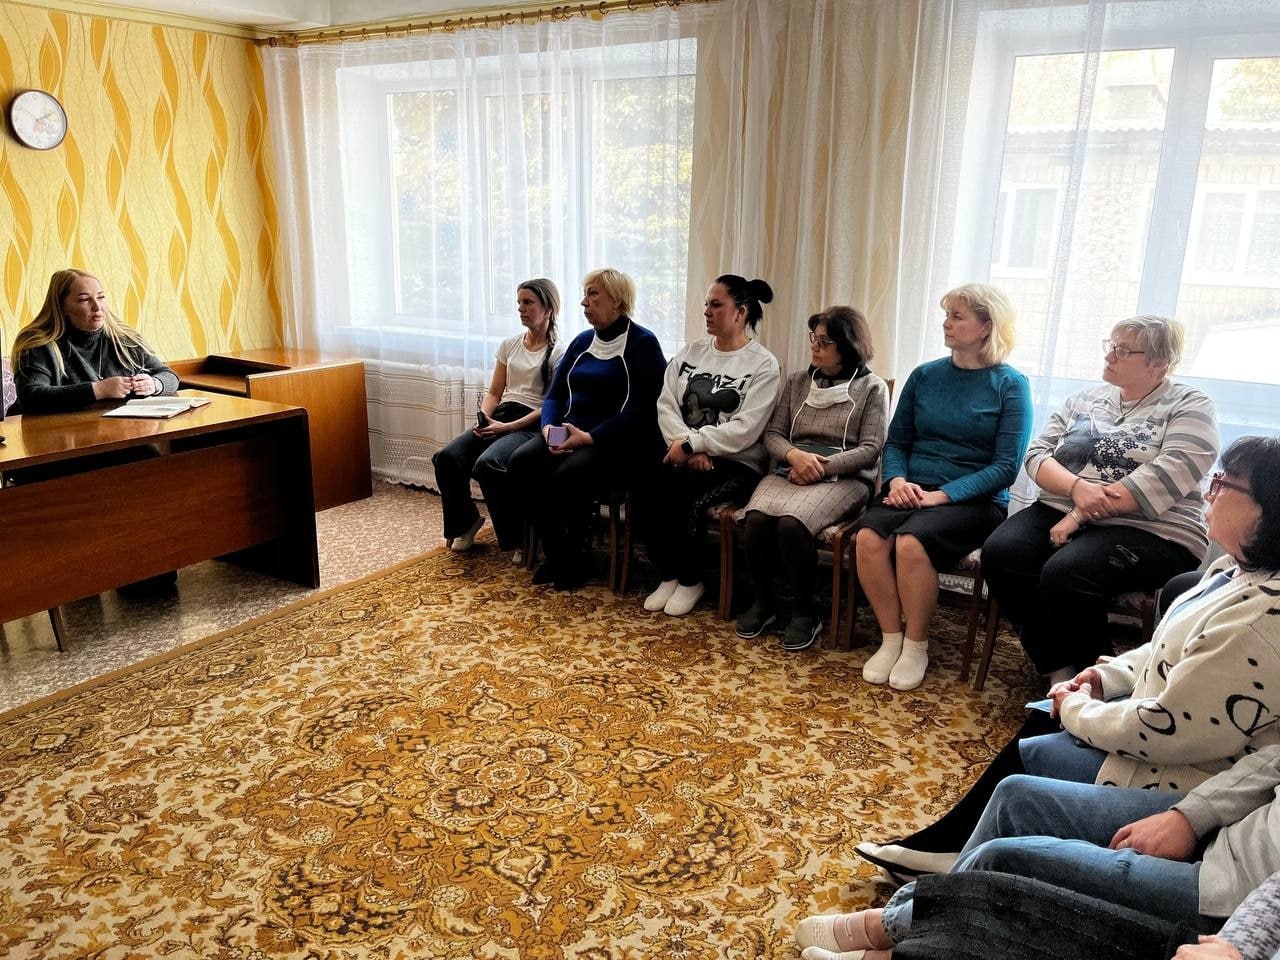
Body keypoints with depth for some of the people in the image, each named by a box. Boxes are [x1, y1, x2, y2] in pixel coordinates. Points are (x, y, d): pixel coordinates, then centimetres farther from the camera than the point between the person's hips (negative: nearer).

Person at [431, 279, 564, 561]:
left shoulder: (558, 353, -2)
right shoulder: (509, 345, 17)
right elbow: (494, 393, 18)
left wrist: (508, 427, -17)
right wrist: (483, 419, -4)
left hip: (532, 424, -6)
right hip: (500, 417, 6)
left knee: (487, 464, -33)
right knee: (446, 457, -17)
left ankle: (517, 537, -13)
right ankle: (465, 521, 8)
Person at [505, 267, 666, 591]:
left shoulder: (642, 344, -4)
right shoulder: (582, 341, 17)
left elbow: (640, 410, -14)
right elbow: (554, 394, 15)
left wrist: (589, 437, -22)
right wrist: (549, 427, -7)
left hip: (619, 440, -6)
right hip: (570, 432, 7)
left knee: (569, 475, -33)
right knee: (521, 463, -20)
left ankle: (574, 558, -7)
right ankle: (556, 554, -5)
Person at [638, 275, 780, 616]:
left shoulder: (763, 364, -4)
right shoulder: (691, 352, 13)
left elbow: (744, 429, -14)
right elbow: (666, 404, 2)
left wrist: (691, 444, -17)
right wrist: (689, 448, -14)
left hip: (734, 462, -4)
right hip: (685, 455, 5)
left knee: (675, 491, -30)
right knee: (645, 489, -25)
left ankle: (690, 580, -5)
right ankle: (669, 575, -3)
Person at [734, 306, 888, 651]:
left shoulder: (871, 388, 5)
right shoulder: (798, 382, 17)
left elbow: (870, 449, -3)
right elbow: (772, 434, 13)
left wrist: (822, 466, -15)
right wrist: (794, 455, -10)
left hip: (844, 477, -4)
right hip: (790, 470, 4)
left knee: (792, 523, -34)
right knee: (757, 518, -29)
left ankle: (805, 612, -11)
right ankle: (763, 600, -5)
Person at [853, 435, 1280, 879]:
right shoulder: (1242, 568, -1)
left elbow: (1168, 730, -29)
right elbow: (1174, 649, 14)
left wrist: (1078, 708, -14)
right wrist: (1111, 675, 1)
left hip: (1179, 776, -9)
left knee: (1029, 756, -2)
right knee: (1040, 718, 10)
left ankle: (948, 845, 23)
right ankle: (945, 844, 18)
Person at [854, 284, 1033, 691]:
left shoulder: (1010, 385, 0)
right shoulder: (925, 375, 12)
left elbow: (1006, 466, -6)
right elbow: (896, 441, 15)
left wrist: (943, 494, -17)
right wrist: (897, 479, -7)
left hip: (974, 500, -4)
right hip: (912, 489, 4)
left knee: (911, 542, -33)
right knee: (868, 537, -28)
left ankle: (916, 646, -10)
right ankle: (891, 637, -9)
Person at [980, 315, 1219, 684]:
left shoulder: (1191, 407, 1)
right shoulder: (1084, 399, 17)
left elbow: (1163, 480, -14)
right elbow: (1036, 454, 7)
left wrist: (1080, 515, -19)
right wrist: (1077, 486, -15)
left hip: (1149, 531, -5)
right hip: (1060, 511, 6)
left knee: (1065, 572, -33)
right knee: (1000, 553, -23)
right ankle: (1058, 669, -12)